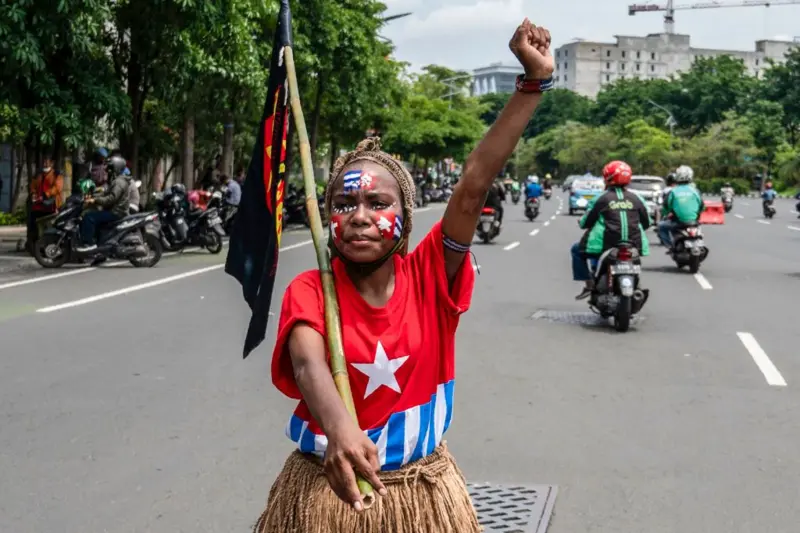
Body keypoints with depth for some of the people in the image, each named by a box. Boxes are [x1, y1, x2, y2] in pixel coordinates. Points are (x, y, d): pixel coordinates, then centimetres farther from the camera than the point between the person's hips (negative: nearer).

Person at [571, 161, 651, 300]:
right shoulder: (636, 198, 5)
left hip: (606, 245, -4)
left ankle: (589, 284, 4)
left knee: (577, 250, 17)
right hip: (633, 246, 4)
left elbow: (585, 223, 1)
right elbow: (646, 223, 12)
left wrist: (581, 222, 25)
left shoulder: (601, 199, -4)